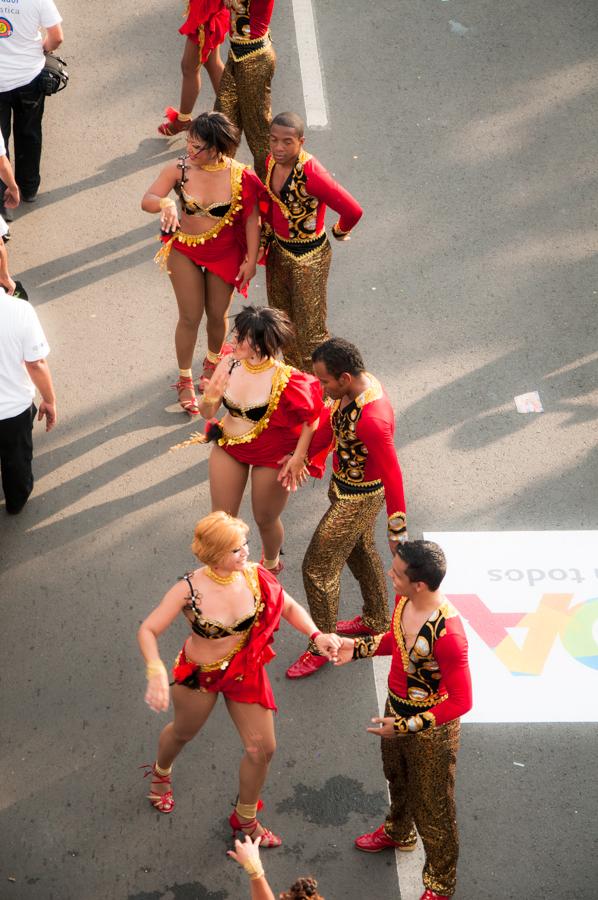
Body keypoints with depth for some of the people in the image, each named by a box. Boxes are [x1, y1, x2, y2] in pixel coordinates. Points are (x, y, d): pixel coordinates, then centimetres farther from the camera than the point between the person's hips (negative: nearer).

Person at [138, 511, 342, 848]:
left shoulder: (255, 575, -20)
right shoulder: (190, 590, -29)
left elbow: (290, 608, -4)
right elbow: (148, 631, -23)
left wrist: (316, 634, -22)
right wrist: (156, 673, -41)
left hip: (246, 672, 3)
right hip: (199, 675, -3)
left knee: (263, 749, 6)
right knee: (184, 732, 26)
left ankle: (245, 819, 33)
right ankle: (161, 773, 64)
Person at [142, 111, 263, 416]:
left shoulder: (240, 176, -21)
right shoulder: (179, 169, -20)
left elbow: (251, 219, -10)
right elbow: (146, 200, -22)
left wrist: (250, 260, -7)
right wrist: (165, 203, -45)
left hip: (225, 254, 0)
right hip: (185, 251, 0)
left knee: (217, 315, 16)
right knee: (190, 317, 6)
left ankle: (213, 362, 48)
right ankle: (185, 380, 27)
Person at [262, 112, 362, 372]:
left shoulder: (311, 174, -32)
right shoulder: (272, 161, -7)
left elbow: (353, 211, -31)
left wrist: (340, 232, -11)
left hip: (308, 258, -8)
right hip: (278, 249, 8)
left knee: (309, 331, 4)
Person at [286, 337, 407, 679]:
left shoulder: (371, 419, -38)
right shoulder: (357, 383, -11)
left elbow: (392, 475, -29)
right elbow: (331, 424, 8)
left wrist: (398, 531, -21)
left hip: (358, 499, -9)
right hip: (344, 482, 9)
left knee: (319, 567, 4)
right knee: (361, 550, 28)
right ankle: (376, 620, 51)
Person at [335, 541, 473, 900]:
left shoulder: (447, 633, -39)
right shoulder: (403, 600, -15)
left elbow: (461, 702, -30)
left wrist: (407, 726, -26)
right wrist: (358, 647, -3)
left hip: (432, 728, -8)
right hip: (397, 709, 8)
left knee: (433, 809, 14)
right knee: (397, 779, 34)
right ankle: (399, 833, 64)